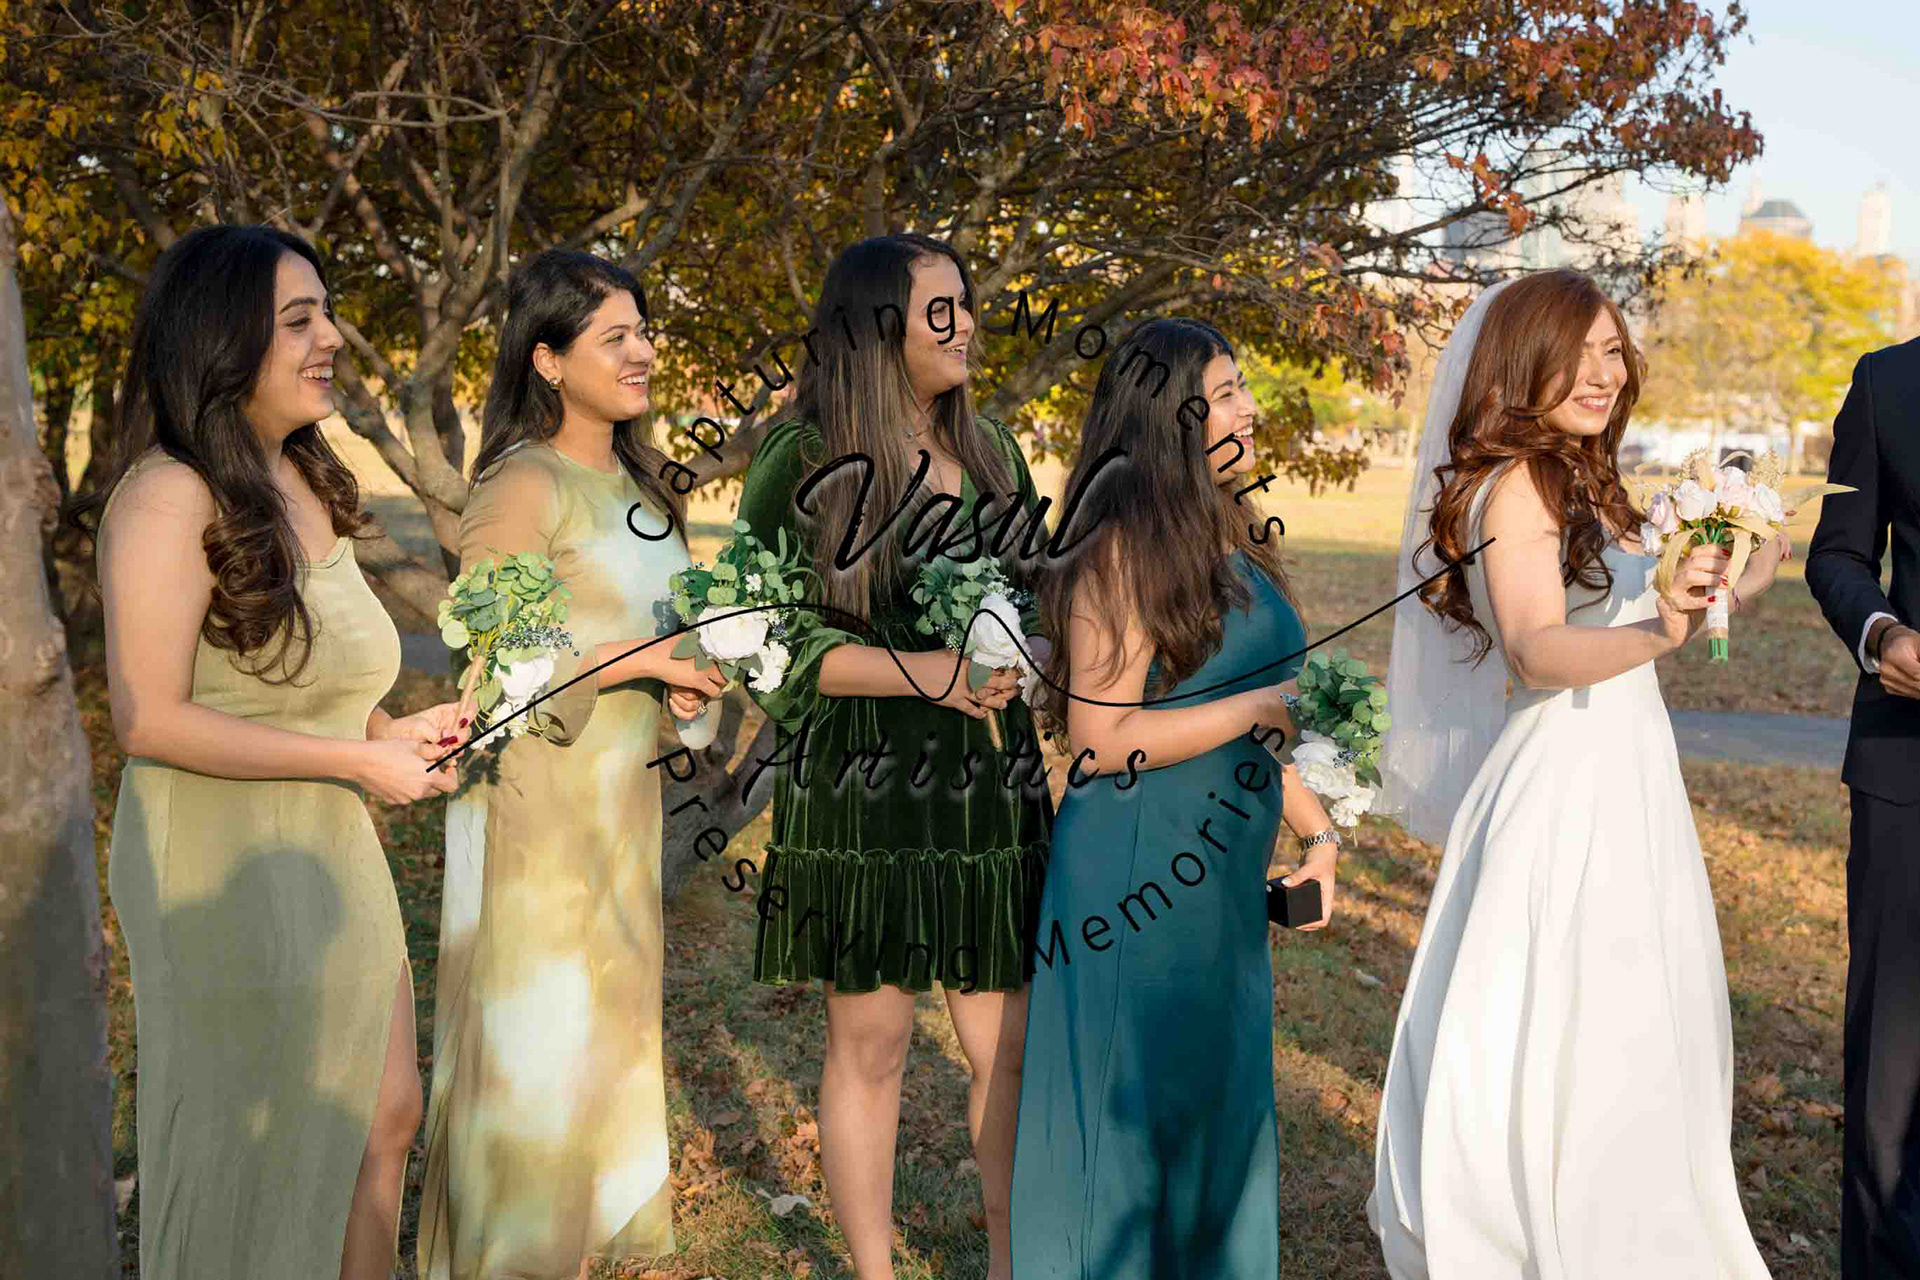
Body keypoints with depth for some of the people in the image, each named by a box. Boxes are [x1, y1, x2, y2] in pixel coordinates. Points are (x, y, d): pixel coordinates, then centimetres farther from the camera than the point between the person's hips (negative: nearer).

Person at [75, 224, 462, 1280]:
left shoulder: (305, 484, 8)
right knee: (246, 1152, 8)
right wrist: (359, 760, -20)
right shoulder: (167, 494, -18)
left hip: (331, 856, 8)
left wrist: (386, 730, 2)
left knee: (383, 1118, 17)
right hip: (222, 864, -8)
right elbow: (148, 719, -24)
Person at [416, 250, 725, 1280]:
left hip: (623, 793, 8)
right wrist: (645, 658, -19)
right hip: (540, 798, -8)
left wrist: (689, 675, 3)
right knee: (535, 1039, 0)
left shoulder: (631, 482, 12)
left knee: (609, 1023, 16)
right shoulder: (523, 488, -14)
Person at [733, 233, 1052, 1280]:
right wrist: (928, 672, -16)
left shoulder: (993, 455, 10)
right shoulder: (803, 460, -5)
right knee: (868, 1040, 6)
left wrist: (1013, 659, -2)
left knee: (1007, 1042, 6)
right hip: (856, 780, -4)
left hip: (986, 781, 4)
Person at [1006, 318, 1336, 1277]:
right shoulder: (1123, 547, -15)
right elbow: (1102, 737, -20)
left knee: (1221, 1106, 17)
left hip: (1221, 875, 9)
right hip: (1138, 867, -9)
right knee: (1136, 1111, 3)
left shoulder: (1226, 540, 13)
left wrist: (1317, 830, 11)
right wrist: (1268, 704, -17)